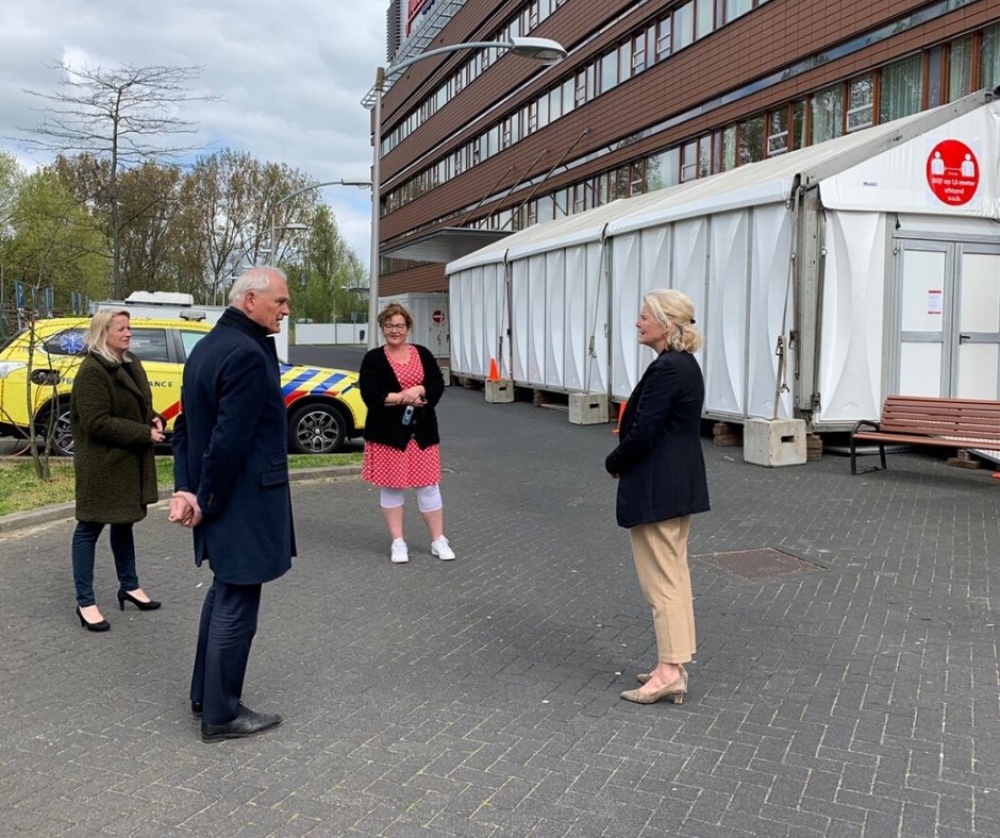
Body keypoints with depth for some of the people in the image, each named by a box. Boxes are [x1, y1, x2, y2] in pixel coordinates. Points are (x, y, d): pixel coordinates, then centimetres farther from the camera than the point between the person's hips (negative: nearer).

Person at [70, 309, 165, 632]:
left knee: (124, 522, 18)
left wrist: (155, 421, -2)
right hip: (101, 464, -8)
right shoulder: (92, 371, -17)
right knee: (90, 528, 1)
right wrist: (145, 434, -22)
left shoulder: (131, 365, 10)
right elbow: (97, 423, -23)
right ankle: (85, 602, 9)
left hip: (129, 461, 9)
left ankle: (129, 586, 32)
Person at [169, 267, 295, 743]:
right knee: (236, 606, 2)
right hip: (242, 504, -10)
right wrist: (206, 501, -14)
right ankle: (221, 715, 15)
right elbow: (230, 439, -25)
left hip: (221, 501, 10)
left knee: (223, 594, 22)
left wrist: (186, 487, 5)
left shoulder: (206, 346, 11)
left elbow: (186, 424, 11)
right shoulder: (247, 354, -21)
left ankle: (205, 695, 35)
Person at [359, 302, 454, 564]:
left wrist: (418, 390, -20)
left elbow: (438, 386, 0)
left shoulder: (423, 354, 7)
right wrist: (404, 397, -18)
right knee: (391, 486, 5)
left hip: (422, 432, 2)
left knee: (428, 485, 6)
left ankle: (438, 540, 16)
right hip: (388, 433, -2)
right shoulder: (373, 359, -1)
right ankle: (398, 542, 17)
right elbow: (370, 395, -13)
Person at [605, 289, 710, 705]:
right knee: (674, 574, 14)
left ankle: (669, 672, 4)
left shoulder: (666, 368, -20)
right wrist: (624, 460, 7)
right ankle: (675, 664, 22)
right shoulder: (685, 364, 12)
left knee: (660, 579, -3)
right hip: (679, 484, 10)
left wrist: (613, 463, -4)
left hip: (656, 488, -10)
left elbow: (643, 433, -22)